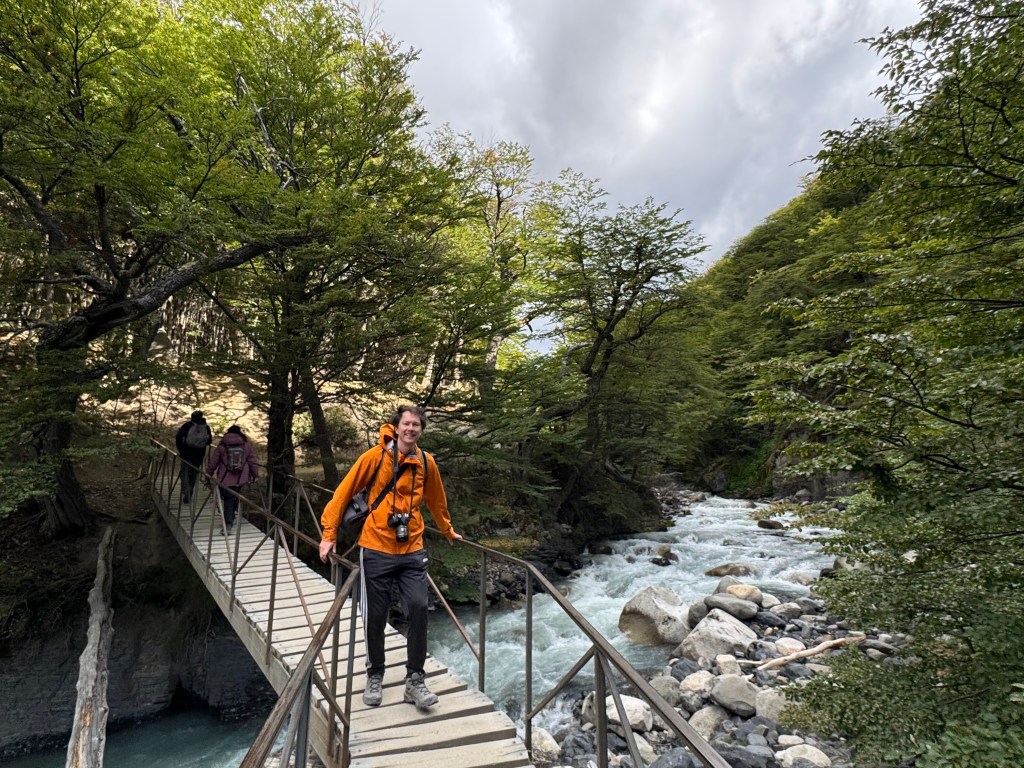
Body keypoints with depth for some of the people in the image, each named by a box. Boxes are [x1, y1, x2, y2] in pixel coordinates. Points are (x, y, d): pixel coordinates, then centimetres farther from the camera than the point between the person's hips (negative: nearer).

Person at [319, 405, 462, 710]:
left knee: (419, 610, -5)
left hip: (412, 551, 2)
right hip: (376, 550, -2)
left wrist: (448, 532, 28)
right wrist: (329, 534, -4)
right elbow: (343, 493, -3)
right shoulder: (375, 456, -8)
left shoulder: (426, 463, 2)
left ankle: (415, 680, 13)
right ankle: (375, 677, 30)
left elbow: (436, 501, 17)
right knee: (375, 617, 8)